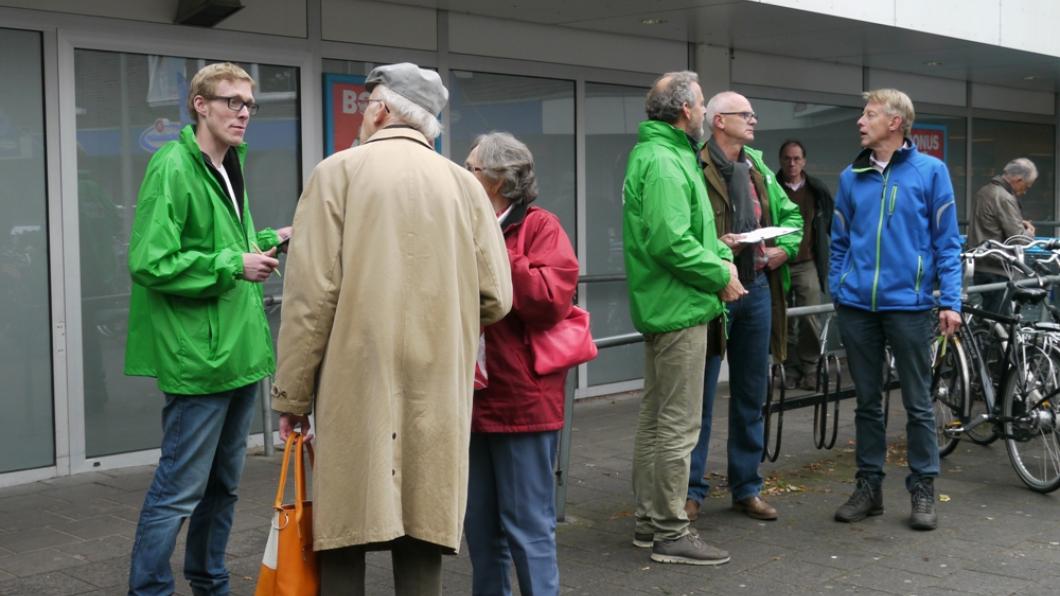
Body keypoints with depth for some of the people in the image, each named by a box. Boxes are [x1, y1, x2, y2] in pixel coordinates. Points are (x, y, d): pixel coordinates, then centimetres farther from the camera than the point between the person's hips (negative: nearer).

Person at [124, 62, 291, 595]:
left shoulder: (230, 169, 15)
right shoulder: (173, 167, -13)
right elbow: (150, 262, -21)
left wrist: (268, 241, 12)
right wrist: (233, 264, -20)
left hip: (241, 349, 9)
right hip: (199, 355, -9)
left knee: (223, 484, 19)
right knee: (179, 489, -3)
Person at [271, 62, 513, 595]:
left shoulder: (339, 172, -2)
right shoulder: (464, 184, 6)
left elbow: (310, 296, -9)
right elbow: (495, 300, 2)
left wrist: (292, 394, -3)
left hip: (357, 385, -3)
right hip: (437, 391, 3)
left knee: (346, 531, 5)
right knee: (422, 530, 8)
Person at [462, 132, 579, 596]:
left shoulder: (540, 228, -5)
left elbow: (550, 300, -18)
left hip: (522, 401, -6)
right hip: (471, 400, 6)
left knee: (528, 528, 1)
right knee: (480, 529, 14)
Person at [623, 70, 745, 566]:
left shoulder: (662, 154, 16)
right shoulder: (663, 162, -17)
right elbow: (671, 241, -25)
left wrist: (722, 257, 2)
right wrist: (719, 276, -14)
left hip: (662, 307, 11)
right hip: (679, 308, -11)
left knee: (655, 418, 15)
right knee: (679, 425, -4)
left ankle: (649, 520, 25)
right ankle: (670, 533, 3)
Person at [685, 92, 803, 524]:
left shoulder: (758, 169, 15)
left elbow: (791, 214, 24)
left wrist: (784, 247, 6)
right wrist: (716, 246, -23)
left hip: (758, 287, 7)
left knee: (751, 397, 13)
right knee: (700, 397, -1)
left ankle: (746, 488, 24)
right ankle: (691, 490, 9)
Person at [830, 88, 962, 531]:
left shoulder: (930, 171, -2)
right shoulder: (851, 177, 8)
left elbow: (947, 242, -2)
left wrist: (950, 301, -8)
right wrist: (836, 291, 8)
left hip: (909, 305, -3)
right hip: (857, 307, 3)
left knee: (917, 403, 6)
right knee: (867, 401, 12)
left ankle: (923, 489, 18)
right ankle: (868, 485, 22)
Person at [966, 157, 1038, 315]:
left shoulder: (986, 190, 12)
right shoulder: (1005, 198, -18)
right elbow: (1018, 239, -19)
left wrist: (1020, 223, 11)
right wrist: (1029, 232, 2)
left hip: (981, 266, 10)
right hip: (996, 270, -10)